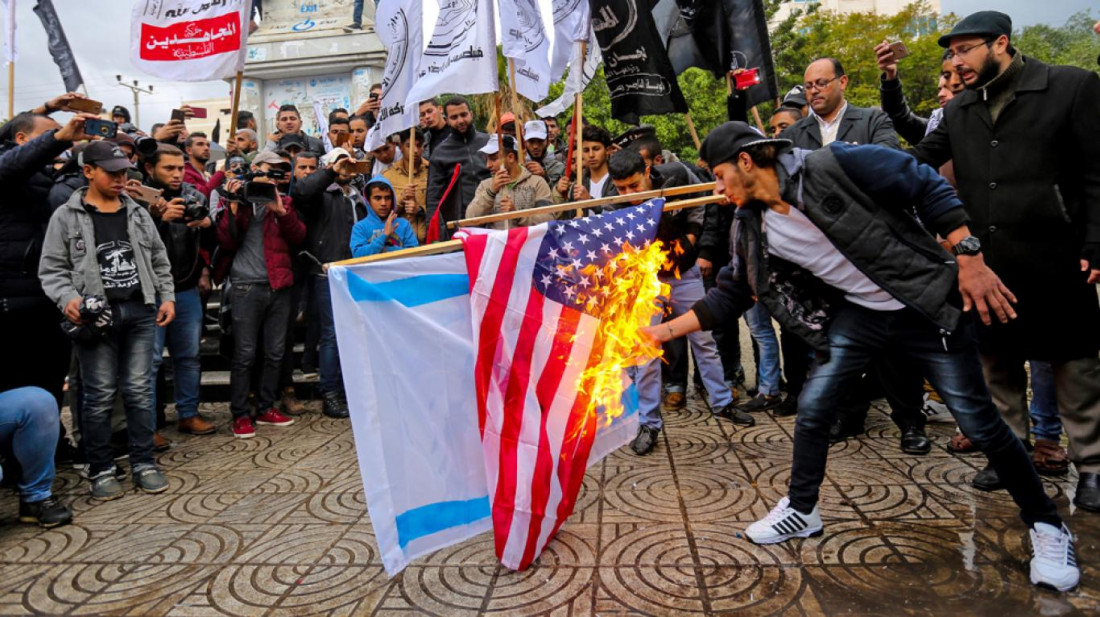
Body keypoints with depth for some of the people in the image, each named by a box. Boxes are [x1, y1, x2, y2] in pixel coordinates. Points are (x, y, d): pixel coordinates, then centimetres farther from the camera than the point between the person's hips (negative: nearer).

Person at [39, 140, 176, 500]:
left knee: (140, 391, 5)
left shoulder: (138, 213, 13)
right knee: (99, 395, 3)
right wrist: (67, 299, -17)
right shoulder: (66, 217, 2)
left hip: (140, 312, 3)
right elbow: (51, 269, 0)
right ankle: (101, 471, 14)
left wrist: (167, 296, 6)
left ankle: (143, 464, 14)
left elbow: (159, 261, 17)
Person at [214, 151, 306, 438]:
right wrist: (233, 206, -12)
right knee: (245, 354, -3)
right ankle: (240, 415, 8)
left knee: (275, 352, 8)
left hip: (279, 285, 4)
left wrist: (281, 211, -12)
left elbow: (298, 236, 2)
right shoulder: (236, 197, 5)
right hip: (246, 285, -4)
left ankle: (266, 408, 21)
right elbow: (226, 243, -3)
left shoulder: (283, 201, 14)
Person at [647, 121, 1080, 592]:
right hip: (856, 315, 5)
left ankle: (1046, 524, 24)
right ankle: (801, 510, 23)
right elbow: (730, 294, 5)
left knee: (979, 422, 1)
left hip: (927, 307, -5)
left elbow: (929, 187, -16)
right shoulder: (752, 229, -4)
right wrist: (667, 329, 1)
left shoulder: (831, 166, -22)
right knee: (811, 409, 0)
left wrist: (970, 260, -20)